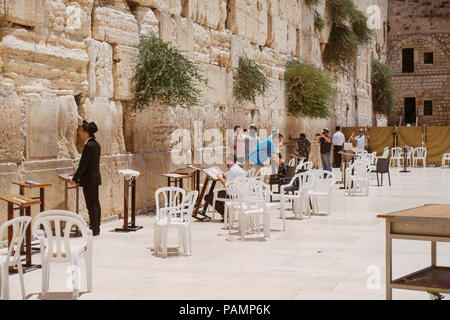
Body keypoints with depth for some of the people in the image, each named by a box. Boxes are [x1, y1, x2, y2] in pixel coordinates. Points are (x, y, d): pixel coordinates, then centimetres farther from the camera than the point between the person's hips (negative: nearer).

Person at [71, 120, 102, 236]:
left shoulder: (88, 146, -20)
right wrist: (78, 175, 19)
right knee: (96, 204, 14)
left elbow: (83, 164, -19)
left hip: (89, 179, -10)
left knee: (91, 205, -2)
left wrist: (75, 178, -10)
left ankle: (94, 229, 4)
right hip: (96, 178, 10)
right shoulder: (96, 144, 9)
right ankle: (96, 228, 22)